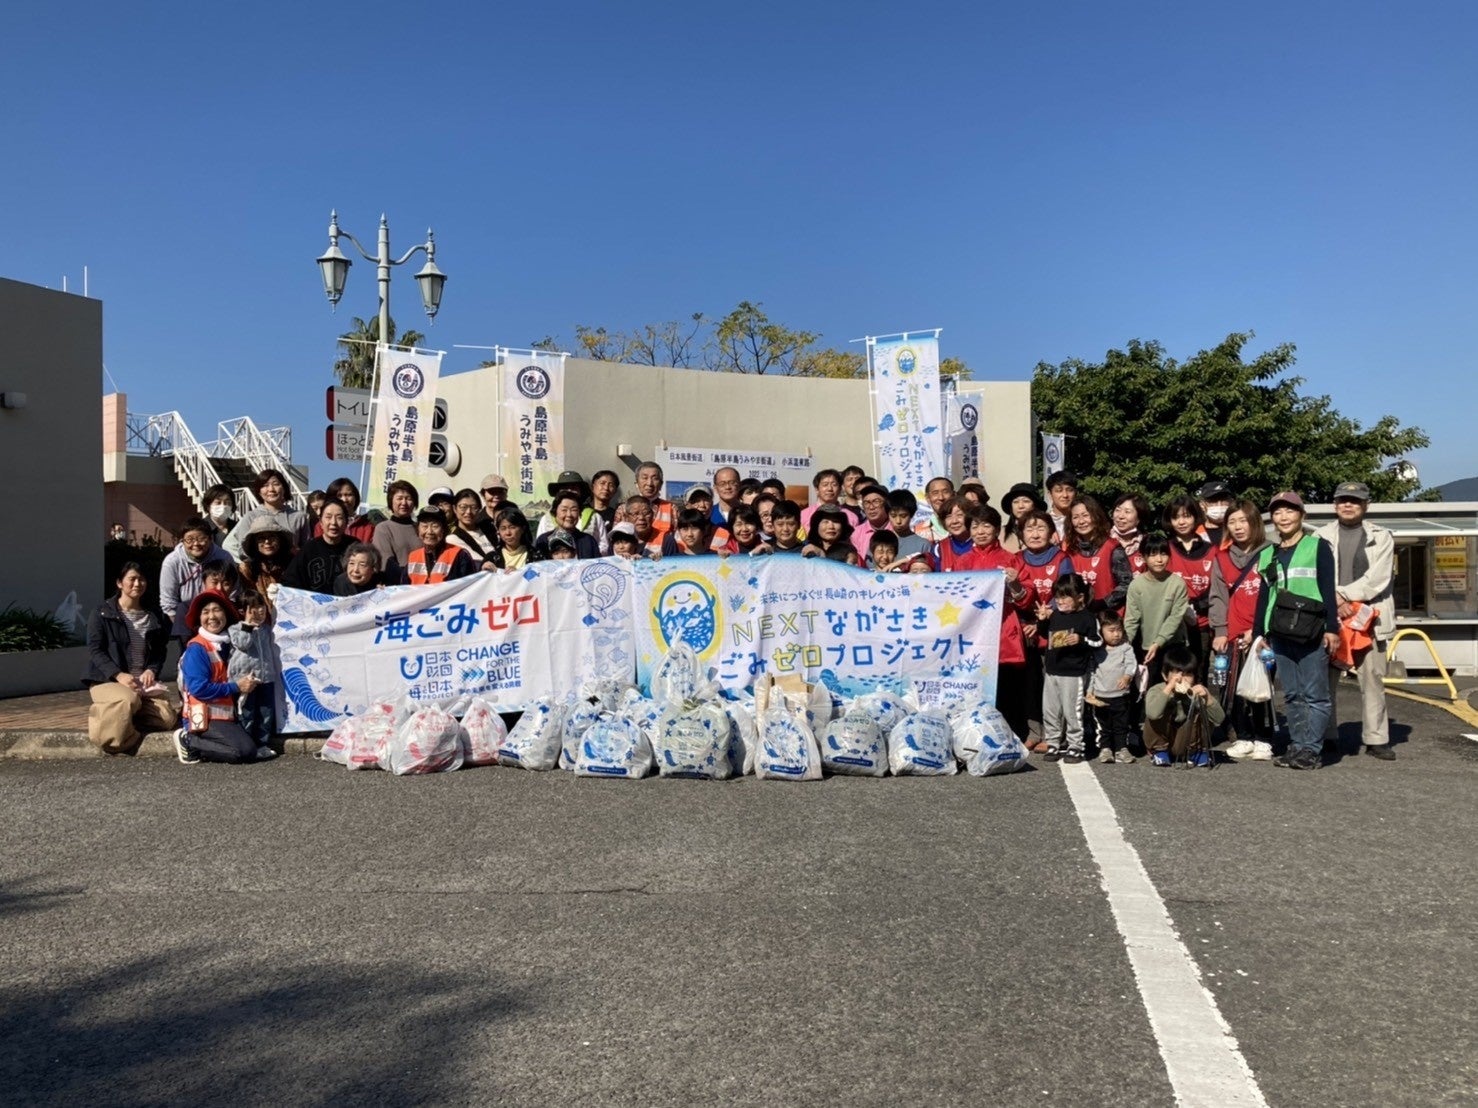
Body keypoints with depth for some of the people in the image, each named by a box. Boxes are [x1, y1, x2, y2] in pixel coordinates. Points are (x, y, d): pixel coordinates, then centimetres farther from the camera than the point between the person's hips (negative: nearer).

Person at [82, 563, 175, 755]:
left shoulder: (156, 616, 15)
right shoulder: (102, 613, 3)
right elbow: (95, 650, -4)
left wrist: (152, 670, -5)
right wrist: (118, 675, -18)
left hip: (145, 681, 5)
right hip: (108, 680, -5)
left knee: (166, 718, -22)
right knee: (129, 699, -40)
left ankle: (109, 713, -4)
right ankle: (103, 713, -9)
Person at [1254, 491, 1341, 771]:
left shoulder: (1318, 547, 2)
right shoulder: (1267, 554, 15)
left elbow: (1328, 590, -2)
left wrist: (1332, 628, -9)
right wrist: (1258, 633, 15)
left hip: (1312, 633, -5)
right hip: (1280, 634, 5)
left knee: (1315, 694, -5)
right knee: (1291, 695, 7)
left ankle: (1309, 749, -4)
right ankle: (1297, 745, 10)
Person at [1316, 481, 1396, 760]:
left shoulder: (1381, 537, 8)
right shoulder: (1321, 536, 9)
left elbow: (1378, 577, -3)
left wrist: (1343, 594, -11)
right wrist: (1336, 601, -13)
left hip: (1369, 617, 0)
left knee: (1373, 678, 1)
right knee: (1326, 678, 2)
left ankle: (1376, 739, 7)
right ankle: (1325, 737, 10)